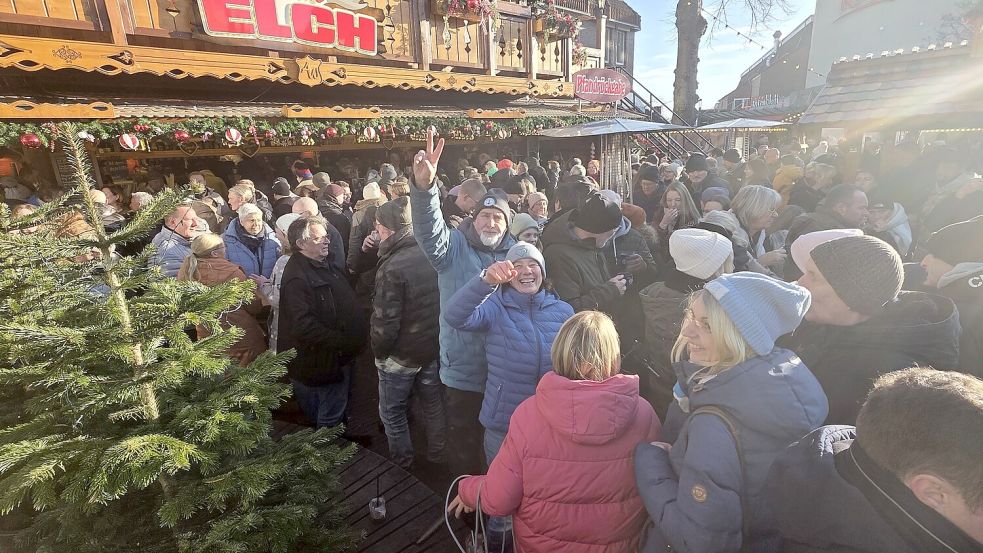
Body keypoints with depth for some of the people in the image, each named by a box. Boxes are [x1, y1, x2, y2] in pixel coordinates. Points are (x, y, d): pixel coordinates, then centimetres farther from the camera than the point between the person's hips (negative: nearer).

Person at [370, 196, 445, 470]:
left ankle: (401, 463, 33)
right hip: (433, 346, 6)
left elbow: (385, 321, -24)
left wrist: (378, 351, -6)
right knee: (433, 403, 22)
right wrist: (433, 337, 13)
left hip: (401, 354, -6)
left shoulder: (392, 267, -25)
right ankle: (438, 454, 39)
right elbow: (440, 300, 3)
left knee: (392, 411, 17)